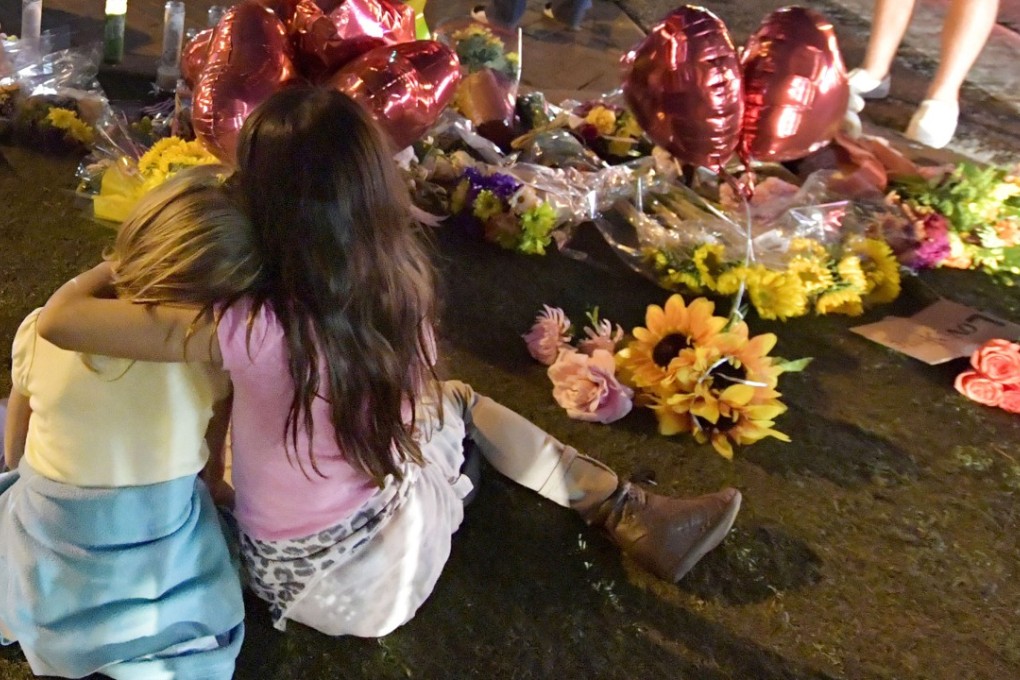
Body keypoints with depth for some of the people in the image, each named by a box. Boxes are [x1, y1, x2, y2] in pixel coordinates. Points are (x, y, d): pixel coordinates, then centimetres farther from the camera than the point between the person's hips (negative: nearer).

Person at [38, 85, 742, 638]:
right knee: (460, 402, 27)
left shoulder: (254, 331, -33)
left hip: (307, 579, -1)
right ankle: (634, 516, 30)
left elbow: (61, 320, -26)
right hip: (394, 556, 1)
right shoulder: (406, 286, -20)